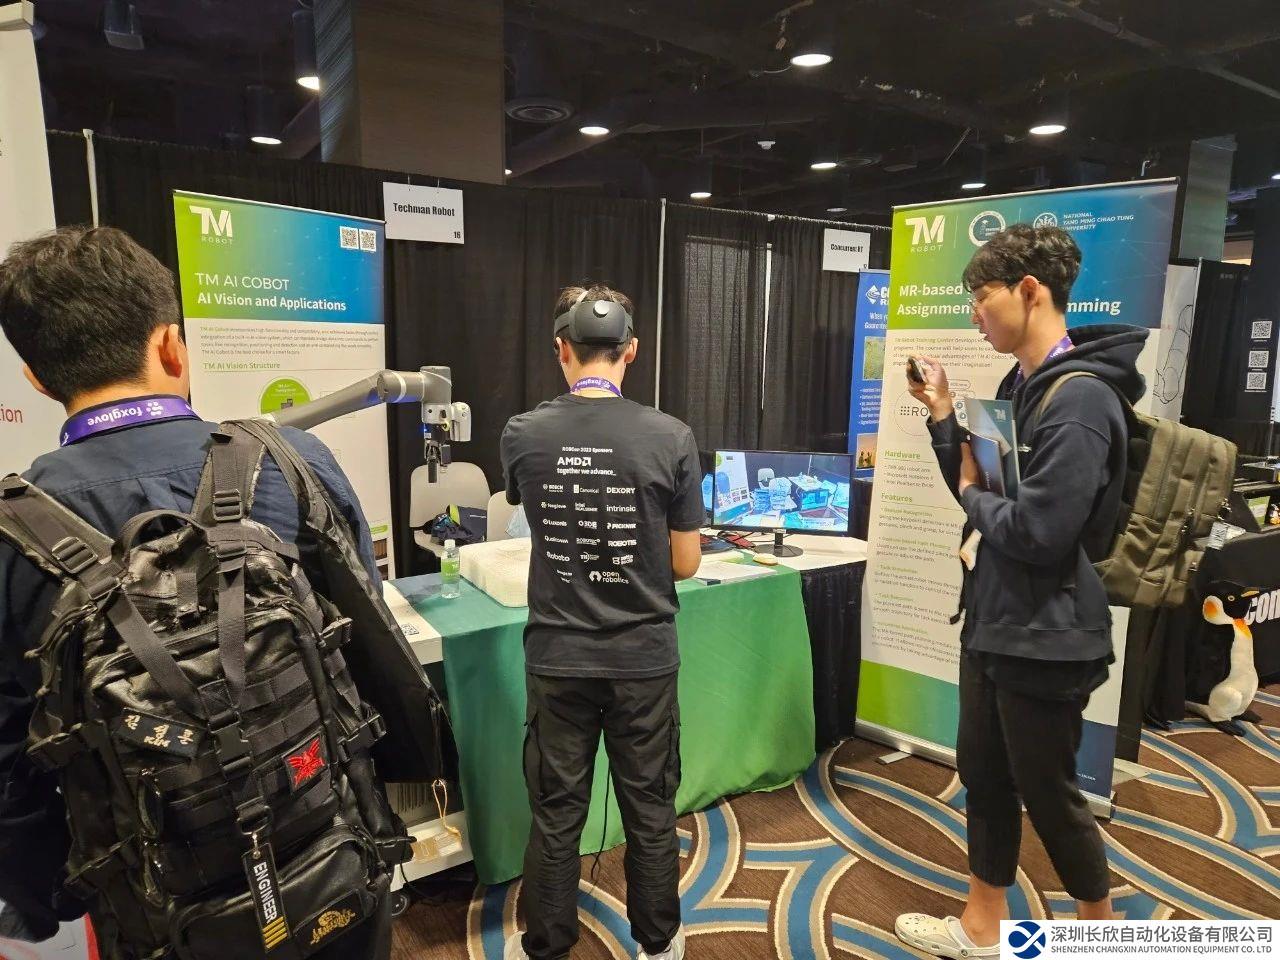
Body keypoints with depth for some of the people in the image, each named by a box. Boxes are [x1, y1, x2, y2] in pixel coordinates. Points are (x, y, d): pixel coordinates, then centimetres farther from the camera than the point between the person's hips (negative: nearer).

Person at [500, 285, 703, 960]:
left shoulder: (522, 436, -9)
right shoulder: (670, 437, -13)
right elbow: (686, 564, -5)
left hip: (557, 656, 1)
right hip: (644, 657, 0)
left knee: (555, 812, 16)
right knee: (650, 809, 17)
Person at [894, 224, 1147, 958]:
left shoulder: (1081, 398, -22)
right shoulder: (1019, 386, 8)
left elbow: (1036, 529, -29)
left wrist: (973, 494, -11)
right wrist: (944, 418, 1)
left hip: (1046, 637, -9)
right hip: (993, 621, 9)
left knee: (1048, 795, 10)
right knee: (984, 777, 18)